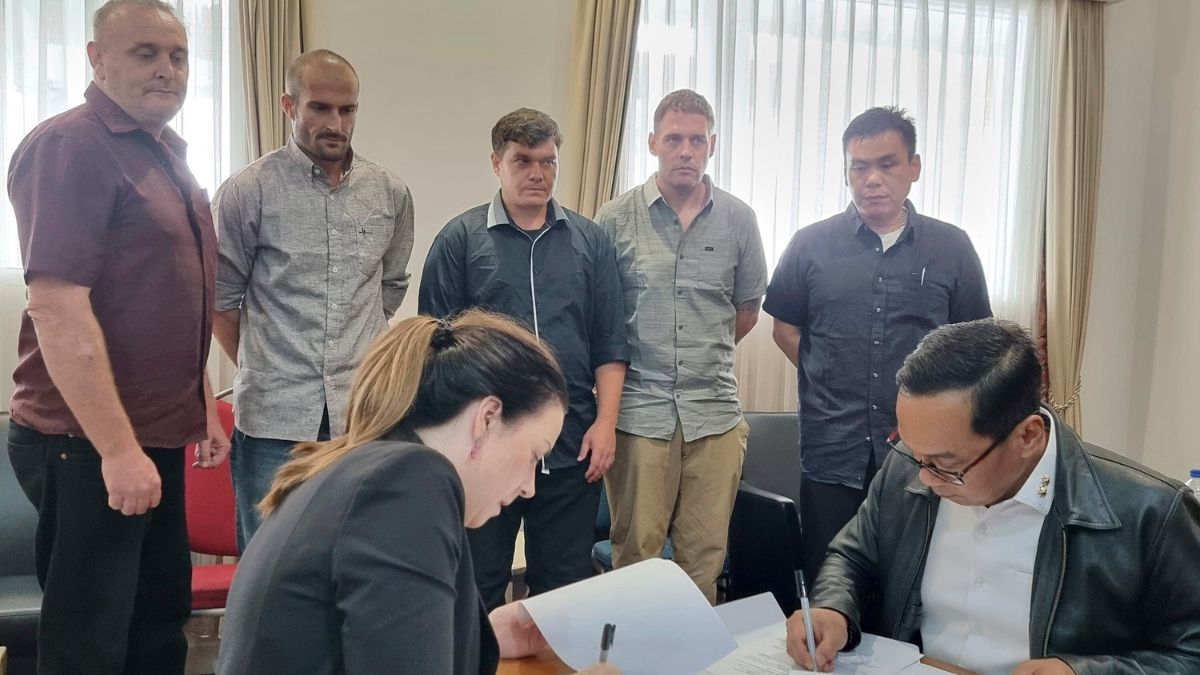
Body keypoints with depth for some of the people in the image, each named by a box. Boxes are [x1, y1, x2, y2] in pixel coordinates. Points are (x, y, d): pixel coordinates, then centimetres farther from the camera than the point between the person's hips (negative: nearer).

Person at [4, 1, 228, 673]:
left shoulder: (167, 156, 13)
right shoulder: (69, 146, -14)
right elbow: (58, 308, -22)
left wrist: (204, 408, 19)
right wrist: (118, 448, -23)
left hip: (157, 440, 8)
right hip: (90, 447, -8)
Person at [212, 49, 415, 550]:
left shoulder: (391, 195, 7)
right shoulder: (249, 191, -3)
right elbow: (221, 298, 3)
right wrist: (261, 370, 9)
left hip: (362, 415, 3)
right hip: (274, 418, -3)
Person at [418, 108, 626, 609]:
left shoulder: (590, 241, 8)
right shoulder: (460, 239, 1)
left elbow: (610, 343, 8)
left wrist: (606, 423, -1)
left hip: (573, 449, 2)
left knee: (566, 585, 13)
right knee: (478, 588, 10)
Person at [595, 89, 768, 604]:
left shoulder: (738, 220, 7)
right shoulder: (616, 219, 1)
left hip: (715, 412, 2)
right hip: (639, 409, -1)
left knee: (706, 553, 8)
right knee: (636, 550, 4)